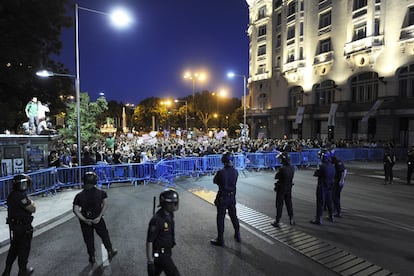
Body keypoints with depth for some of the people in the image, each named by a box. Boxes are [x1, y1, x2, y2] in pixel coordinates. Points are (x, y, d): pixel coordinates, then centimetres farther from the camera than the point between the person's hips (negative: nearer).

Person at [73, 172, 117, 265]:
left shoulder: (79, 196, -11)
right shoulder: (101, 193, -12)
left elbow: (76, 210, -15)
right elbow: (105, 204, -21)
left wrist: (85, 220, -13)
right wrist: (99, 216, -17)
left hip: (85, 221, 1)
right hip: (98, 219, -1)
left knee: (88, 239, 17)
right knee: (104, 235, 19)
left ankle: (92, 258, 30)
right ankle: (110, 251, 33)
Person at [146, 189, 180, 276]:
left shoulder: (170, 214, -3)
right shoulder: (157, 220, -29)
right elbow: (149, 241, -23)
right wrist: (150, 261, -19)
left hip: (167, 252, 8)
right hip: (159, 254, -8)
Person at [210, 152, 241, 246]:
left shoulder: (221, 172, -22)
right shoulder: (235, 171, -8)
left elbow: (215, 181, -5)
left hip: (222, 198, -5)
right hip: (232, 197, 5)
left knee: (220, 218, 8)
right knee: (233, 216, 21)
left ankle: (220, 240, 18)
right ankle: (237, 235, 37)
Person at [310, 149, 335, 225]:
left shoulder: (322, 166, -23)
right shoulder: (332, 166, 1)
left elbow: (315, 174, -16)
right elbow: (333, 175, 12)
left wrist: (317, 170, 5)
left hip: (322, 187, -7)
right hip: (329, 187, 8)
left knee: (320, 203, 0)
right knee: (329, 202, 21)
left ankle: (318, 219, 7)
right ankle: (331, 217, 34)